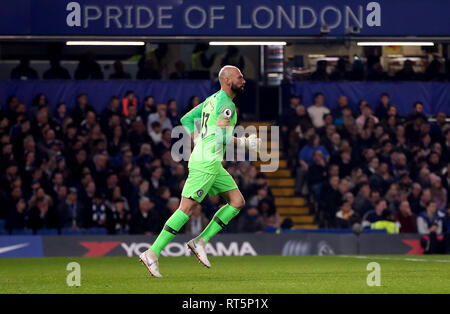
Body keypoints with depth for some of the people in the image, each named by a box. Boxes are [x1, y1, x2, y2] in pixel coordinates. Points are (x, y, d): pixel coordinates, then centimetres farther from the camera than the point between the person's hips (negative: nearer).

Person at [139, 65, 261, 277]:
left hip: (213, 164, 10)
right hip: (206, 163, -10)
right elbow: (222, 136, -21)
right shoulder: (226, 104, -12)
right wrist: (245, 143, -10)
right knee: (187, 208, -12)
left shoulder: (212, 99, 17)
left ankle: (201, 241, 5)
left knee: (238, 202, 8)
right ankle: (152, 253, -13)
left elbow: (186, 120, 21)